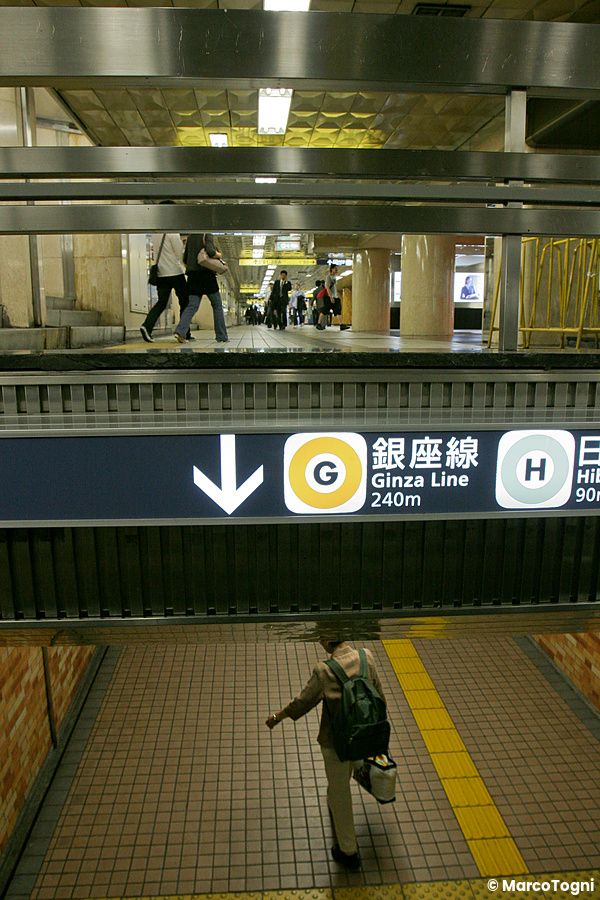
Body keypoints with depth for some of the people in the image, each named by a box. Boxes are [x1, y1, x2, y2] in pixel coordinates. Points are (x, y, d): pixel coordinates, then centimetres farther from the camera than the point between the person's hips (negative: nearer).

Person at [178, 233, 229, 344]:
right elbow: (210, 251, -21)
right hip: (207, 274, -5)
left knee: (192, 305, 1)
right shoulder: (208, 235, -4)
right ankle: (222, 336, 8)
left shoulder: (191, 237, 15)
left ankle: (180, 331, -20)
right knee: (217, 305, 6)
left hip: (193, 276, 5)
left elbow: (185, 259, 17)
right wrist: (219, 255, -2)